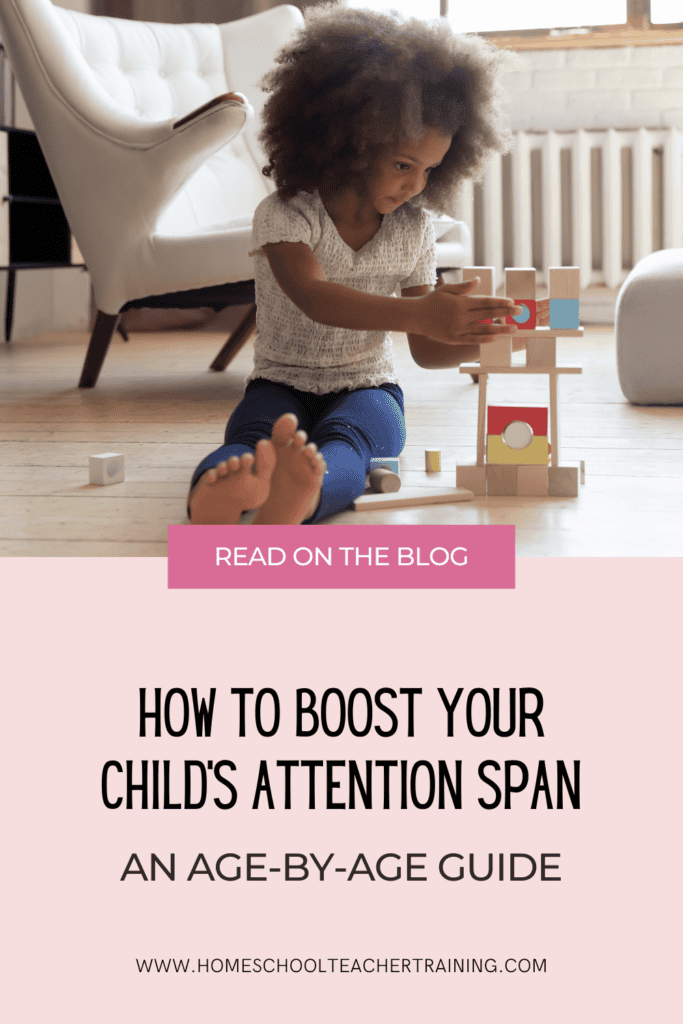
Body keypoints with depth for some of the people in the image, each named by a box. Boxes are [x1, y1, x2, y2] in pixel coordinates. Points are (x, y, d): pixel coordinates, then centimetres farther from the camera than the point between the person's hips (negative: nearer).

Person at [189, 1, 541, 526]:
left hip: (367, 390, 1)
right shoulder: (285, 215, -11)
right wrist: (421, 313, -44)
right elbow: (314, 298, -31)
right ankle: (215, 496, -75)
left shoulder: (413, 231, 4)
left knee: (342, 440, -37)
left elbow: (425, 349, 8)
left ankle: (302, 497, -75)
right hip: (283, 386, -1)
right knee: (253, 433, -38)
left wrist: (476, 338, -16)